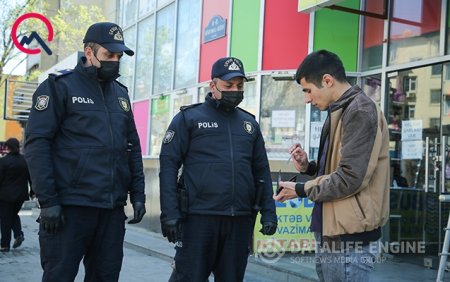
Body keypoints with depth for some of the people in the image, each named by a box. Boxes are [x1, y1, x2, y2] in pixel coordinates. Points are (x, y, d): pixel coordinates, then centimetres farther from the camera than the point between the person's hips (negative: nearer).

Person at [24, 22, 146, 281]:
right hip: (70, 206, -5)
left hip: (113, 208, 6)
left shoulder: (120, 93, 16)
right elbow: (37, 144, -10)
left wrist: (137, 193, 10)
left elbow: (132, 147, 19)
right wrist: (48, 200, -16)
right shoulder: (60, 86, -2)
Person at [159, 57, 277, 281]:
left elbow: (261, 172, 17)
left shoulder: (249, 123, 15)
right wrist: (169, 213, -12)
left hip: (240, 221, 4)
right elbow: (169, 164, -3)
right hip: (198, 218, -4)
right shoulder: (189, 118, 3)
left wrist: (269, 212, 7)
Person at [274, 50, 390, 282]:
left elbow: (350, 178, -21)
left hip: (349, 239, -10)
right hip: (331, 234, 10)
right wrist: (308, 167, 5)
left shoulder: (360, 111, -14)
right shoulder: (341, 112, 16)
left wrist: (301, 190, -9)